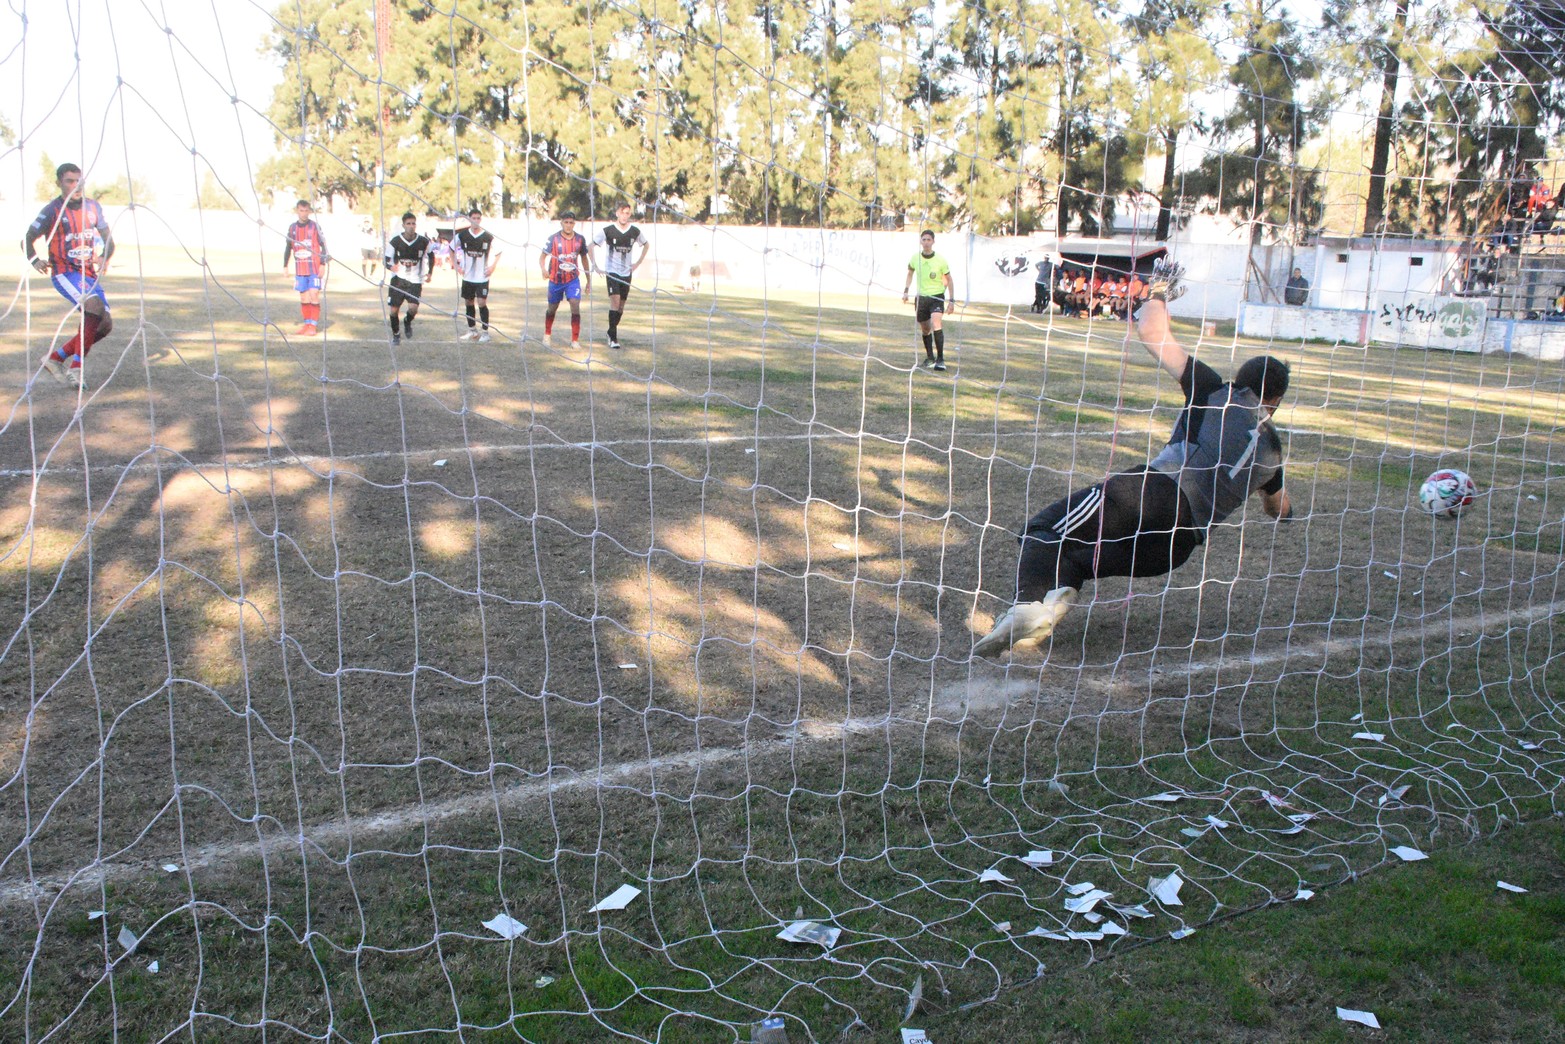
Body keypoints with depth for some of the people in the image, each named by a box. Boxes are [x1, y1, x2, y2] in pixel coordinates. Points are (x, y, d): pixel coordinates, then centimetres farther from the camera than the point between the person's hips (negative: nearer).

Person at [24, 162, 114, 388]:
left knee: (105, 324, -1)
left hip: (89, 274, 6)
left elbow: (108, 241, 12)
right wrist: (35, 261, -19)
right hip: (65, 273, -6)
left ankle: (56, 357, 15)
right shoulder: (52, 210, -7)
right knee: (94, 306, -29)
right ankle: (76, 367, -21)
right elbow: (27, 240, -2)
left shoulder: (92, 207, 8)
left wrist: (104, 257, -8)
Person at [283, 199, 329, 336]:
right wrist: (285, 266, 14)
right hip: (300, 269, 4)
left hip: (315, 268, -4)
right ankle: (306, 323, 14)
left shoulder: (315, 226, -3)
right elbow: (288, 248, 17)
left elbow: (323, 245, -3)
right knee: (304, 298, 6)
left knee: (314, 295, -10)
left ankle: (313, 325, -8)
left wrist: (323, 264, -11)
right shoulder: (292, 228, 9)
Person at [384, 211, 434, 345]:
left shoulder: (423, 241, -5)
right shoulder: (395, 241, -8)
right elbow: (386, 260, -3)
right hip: (398, 279, 0)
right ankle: (396, 334, 25)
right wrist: (391, 266, -26)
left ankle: (408, 323, 18)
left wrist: (430, 272, 5)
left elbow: (431, 255, 14)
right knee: (394, 309, 0)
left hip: (415, 281, 0)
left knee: (413, 308, -18)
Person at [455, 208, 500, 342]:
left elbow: (498, 252, 5)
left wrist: (492, 267, -4)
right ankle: (472, 330, 24)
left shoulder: (488, 237, -8)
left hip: (482, 277, -3)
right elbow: (452, 249, 14)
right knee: (468, 303, 11)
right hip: (467, 276, 4)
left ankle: (485, 332, -1)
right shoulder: (462, 235, -1)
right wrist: (456, 265, 6)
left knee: (482, 303, -10)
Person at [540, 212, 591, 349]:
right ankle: (547, 334, 39)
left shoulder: (580, 239, -3)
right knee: (552, 309, 13)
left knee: (575, 306, -16)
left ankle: (575, 340, -10)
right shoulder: (553, 239, -10)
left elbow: (584, 258, 9)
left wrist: (588, 280, 11)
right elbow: (543, 256, -10)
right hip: (556, 280, -1)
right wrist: (543, 269, -33)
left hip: (573, 279, 1)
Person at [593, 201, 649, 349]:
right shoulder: (607, 231, -10)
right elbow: (591, 246, -2)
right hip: (611, 272, -4)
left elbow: (646, 245, 19)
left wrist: (638, 263, 11)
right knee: (615, 302, -16)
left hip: (626, 273, 4)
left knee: (621, 305, 8)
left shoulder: (635, 231, 0)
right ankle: (613, 337, -13)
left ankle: (612, 331, 27)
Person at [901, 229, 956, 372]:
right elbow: (910, 273, 19)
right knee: (925, 329, 11)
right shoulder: (915, 258, -1)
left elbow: (948, 280, 1)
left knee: (936, 324, -23)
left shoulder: (940, 260, -9)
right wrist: (906, 291, 10)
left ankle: (940, 359, -19)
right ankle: (930, 357, 29)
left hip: (937, 297, -4)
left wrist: (952, 300, -1)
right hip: (920, 297, 4)